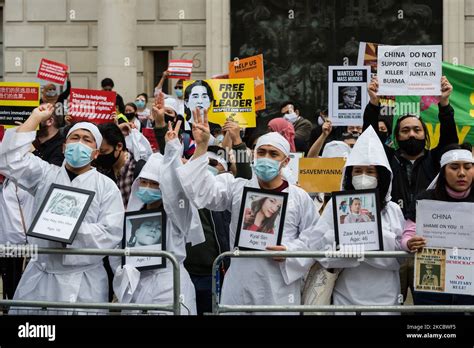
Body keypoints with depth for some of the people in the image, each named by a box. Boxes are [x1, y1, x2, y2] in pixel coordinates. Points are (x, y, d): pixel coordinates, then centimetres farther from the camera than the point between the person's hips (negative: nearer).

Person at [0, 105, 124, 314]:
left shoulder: (106, 186, 1)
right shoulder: (46, 174, 10)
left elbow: (111, 234, -8)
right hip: (39, 275, 2)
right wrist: (35, 118, 2)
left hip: (83, 281, -2)